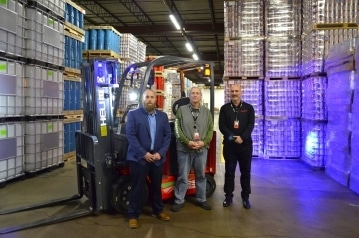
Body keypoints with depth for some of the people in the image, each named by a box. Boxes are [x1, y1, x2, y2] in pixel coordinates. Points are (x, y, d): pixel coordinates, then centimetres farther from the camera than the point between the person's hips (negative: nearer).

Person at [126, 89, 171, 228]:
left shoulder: (163, 116, 9)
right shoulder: (133, 115, -3)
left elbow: (167, 136, 5)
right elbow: (131, 136, -10)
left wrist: (160, 153, -8)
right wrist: (144, 153, -16)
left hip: (157, 158, 4)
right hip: (139, 158, -3)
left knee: (156, 186, 15)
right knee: (137, 188, 4)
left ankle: (158, 211, 32)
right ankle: (133, 215, 17)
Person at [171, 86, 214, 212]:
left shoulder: (206, 111, 7)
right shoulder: (181, 110, 0)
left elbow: (210, 129, 4)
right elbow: (177, 129, -6)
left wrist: (203, 142, -11)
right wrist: (188, 142, -15)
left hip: (202, 149, 3)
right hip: (184, 149, -2)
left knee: (201, 176, 14)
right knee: (182, 177, 5)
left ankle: (201, 199, 28)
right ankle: (179, 201, 18)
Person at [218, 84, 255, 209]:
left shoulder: (249, 108, 5)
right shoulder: (224, 108, 5)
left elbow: (251, 125, -4)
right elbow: (221, 126, -3)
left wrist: (242, 137, -18)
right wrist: (232, 137, -17)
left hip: (245, 144, 0)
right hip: (229, 144, 0)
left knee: (245, 171, 7)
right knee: (229, 171, 6)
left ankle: (245, 197, 18)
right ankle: (229, 196, 17)